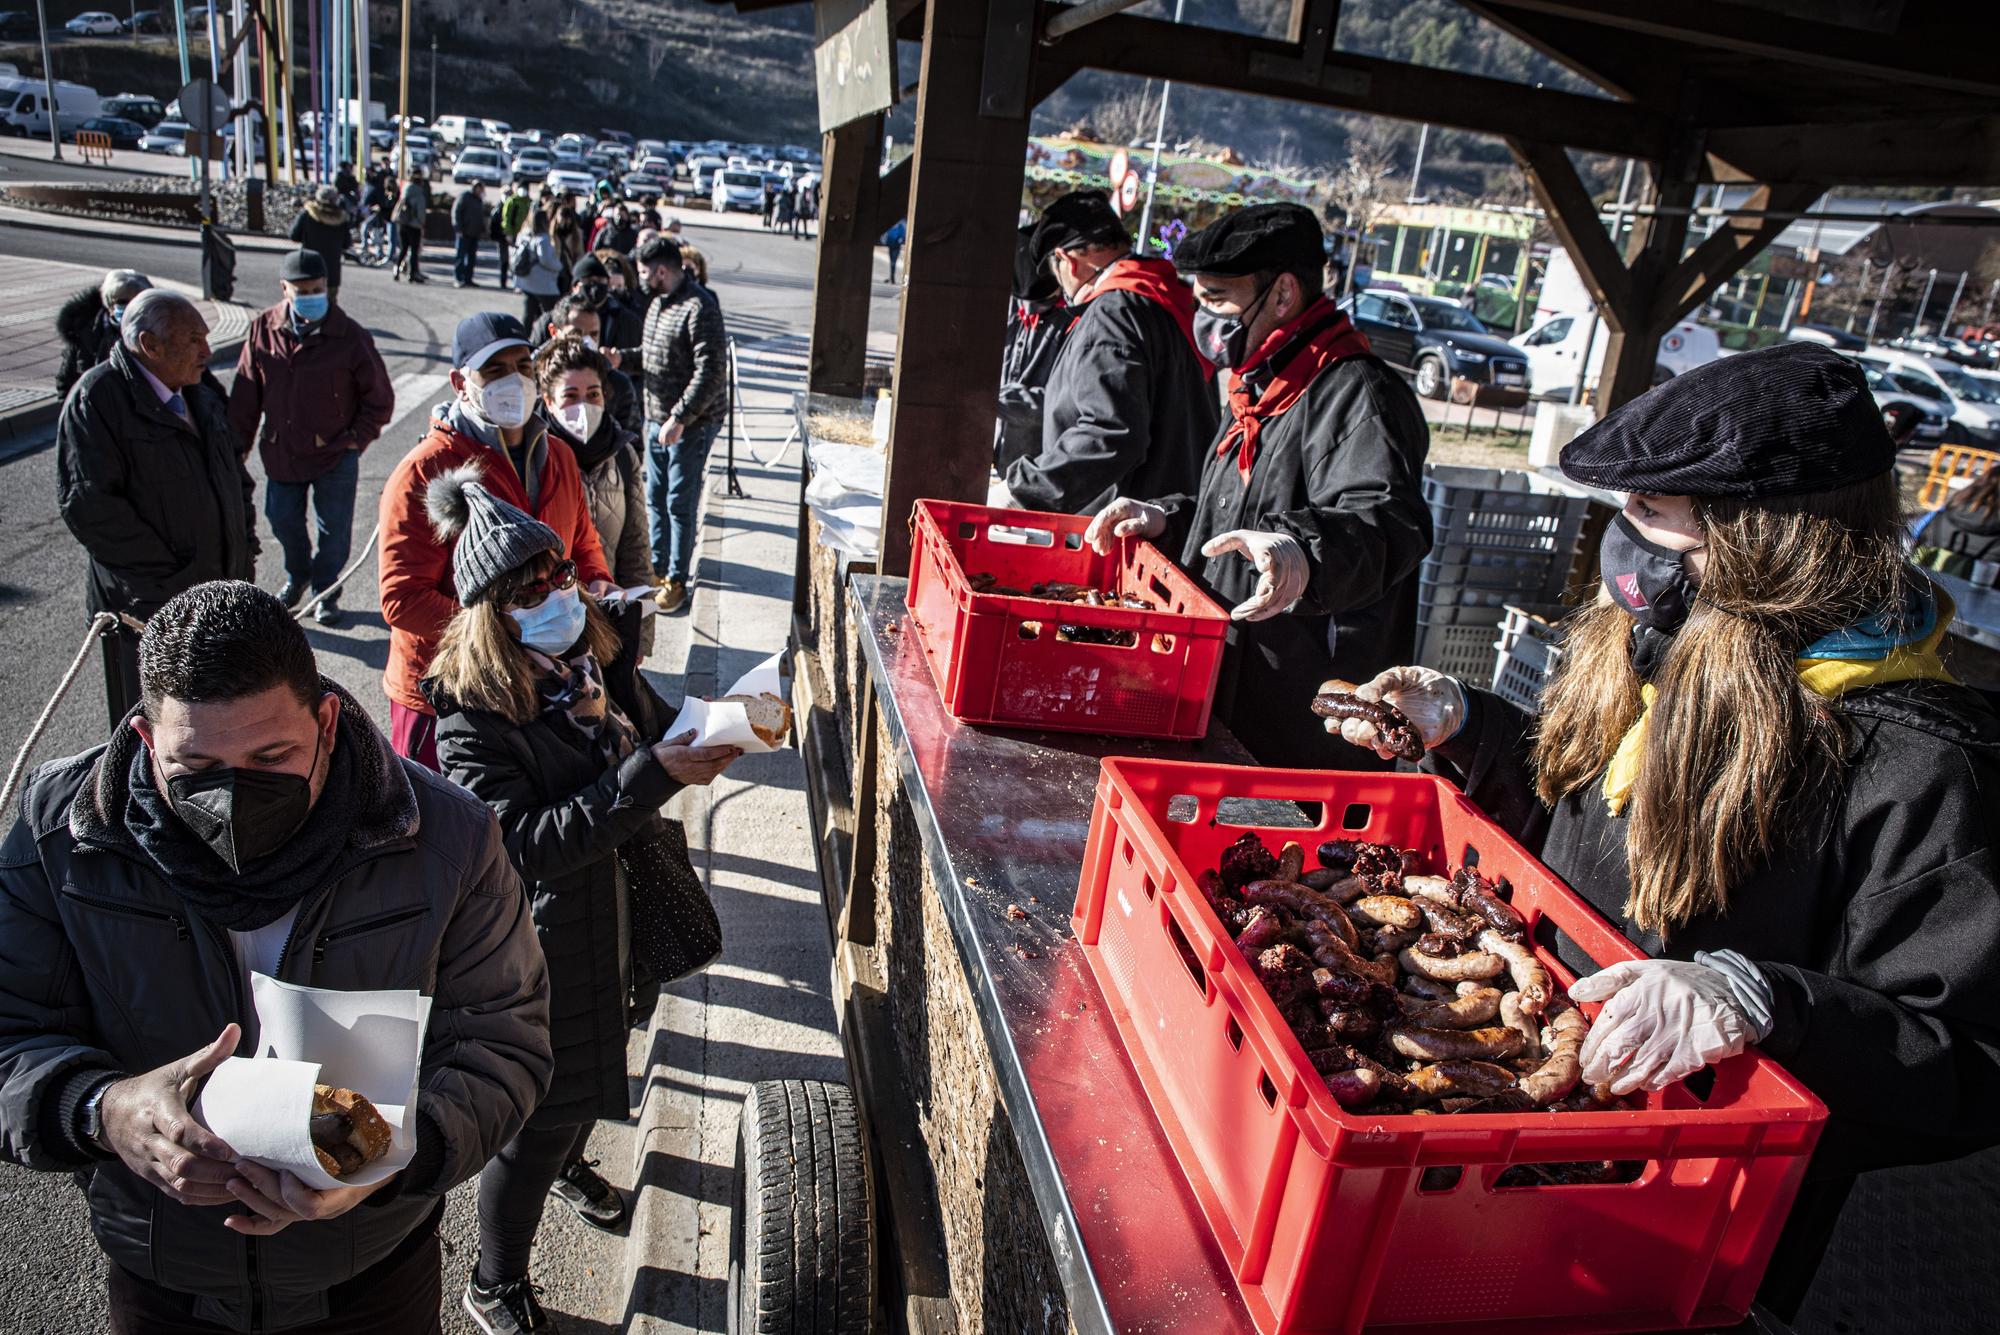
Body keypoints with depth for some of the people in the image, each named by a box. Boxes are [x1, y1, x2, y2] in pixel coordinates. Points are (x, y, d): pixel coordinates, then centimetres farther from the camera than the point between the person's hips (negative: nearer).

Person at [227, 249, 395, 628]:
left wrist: (356, 439, -11)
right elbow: (245, 394, 4)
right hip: (281, 451, 3)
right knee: (283, 519, 16)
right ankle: (297, 575, 45)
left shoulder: (350, 336, -12)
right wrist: (237, 446, 3)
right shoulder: (264, 330, -4)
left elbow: (380, 400, -4)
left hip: (335, 457, -3)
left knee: (334, 529, 7)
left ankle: (325, 590, 30)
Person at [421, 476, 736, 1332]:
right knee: (542, 1112, 7)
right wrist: (650, 776, -38)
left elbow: (654, 733, 9)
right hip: (545, 944, -7)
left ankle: (568, 1165, 61)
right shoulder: (472, 715, -25)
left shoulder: (599, 657, -5)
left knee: (595, 1060, 30)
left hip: (623, 912, 7)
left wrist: (709, 737, -13)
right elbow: (528, 843, -32)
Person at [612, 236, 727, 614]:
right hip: (657, 418, 9)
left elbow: (710, 373, -24)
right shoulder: (659, 303, 11)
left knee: (679, 502, -1)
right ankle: (657, 566, 30)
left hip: (692, 423, -9)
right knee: (655, 498, 16)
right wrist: (622, 357, 4)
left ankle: (677, 580, 11)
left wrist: (679, 419, -25)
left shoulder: (699, 309, -19)